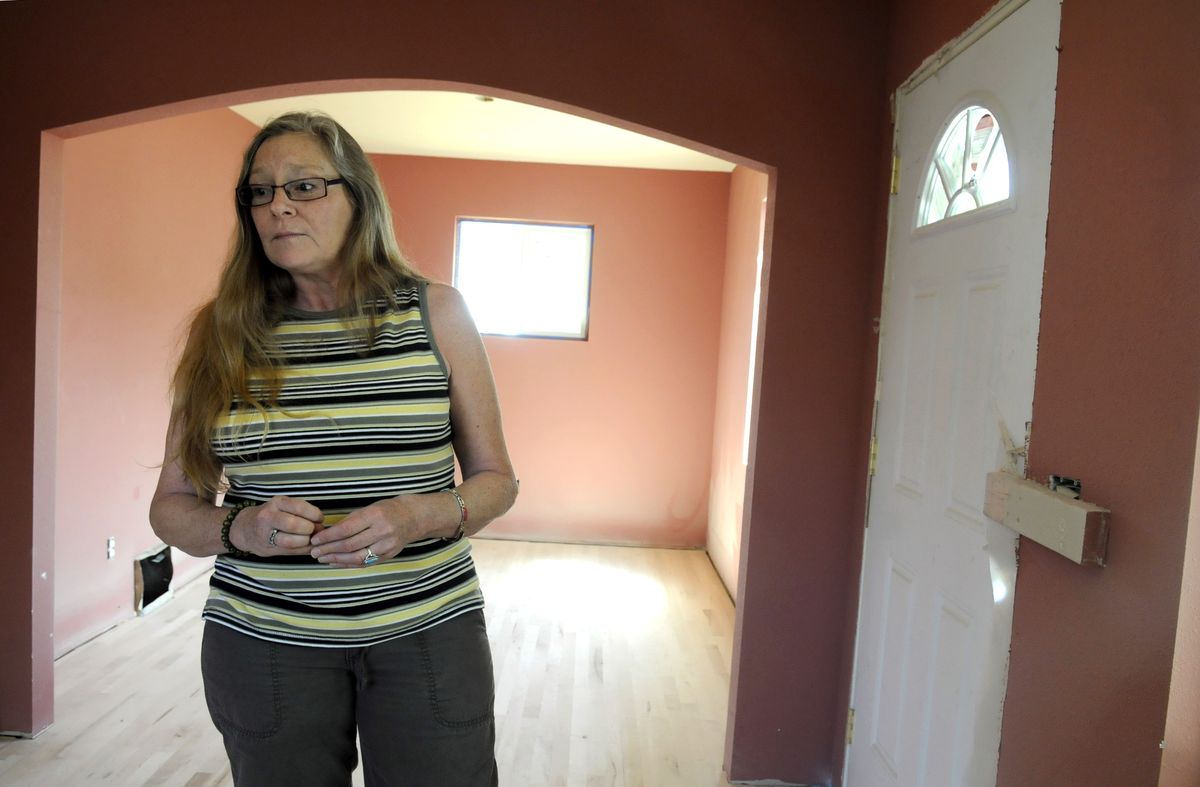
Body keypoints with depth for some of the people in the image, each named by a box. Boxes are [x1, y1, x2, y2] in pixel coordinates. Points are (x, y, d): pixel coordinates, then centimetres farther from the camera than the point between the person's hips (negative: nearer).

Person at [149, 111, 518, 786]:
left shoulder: (435, 312, -2)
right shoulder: (225, 329, 1)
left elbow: (496, 479, 1)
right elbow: (172, 503, 6)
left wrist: (420, 516, -17)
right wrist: (239, 527, -15)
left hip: (430, 628, 0)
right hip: (263, 638, 1)